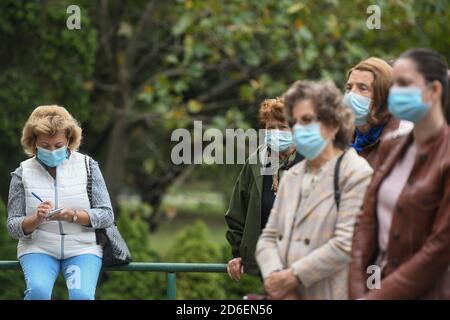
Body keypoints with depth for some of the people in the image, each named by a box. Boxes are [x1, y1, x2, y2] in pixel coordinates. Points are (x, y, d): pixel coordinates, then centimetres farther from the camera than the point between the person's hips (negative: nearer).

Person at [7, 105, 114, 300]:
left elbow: (107, 216, 0)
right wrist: (36, 219, -20)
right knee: (38, 290, -30)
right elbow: (13, 228, 2)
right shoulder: (23, 173, 3)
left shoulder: (87, 166, 3)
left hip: (82, 247, 0)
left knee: (81, 295, -28)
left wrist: (74, 216, -18)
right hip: (38, 248, 0)